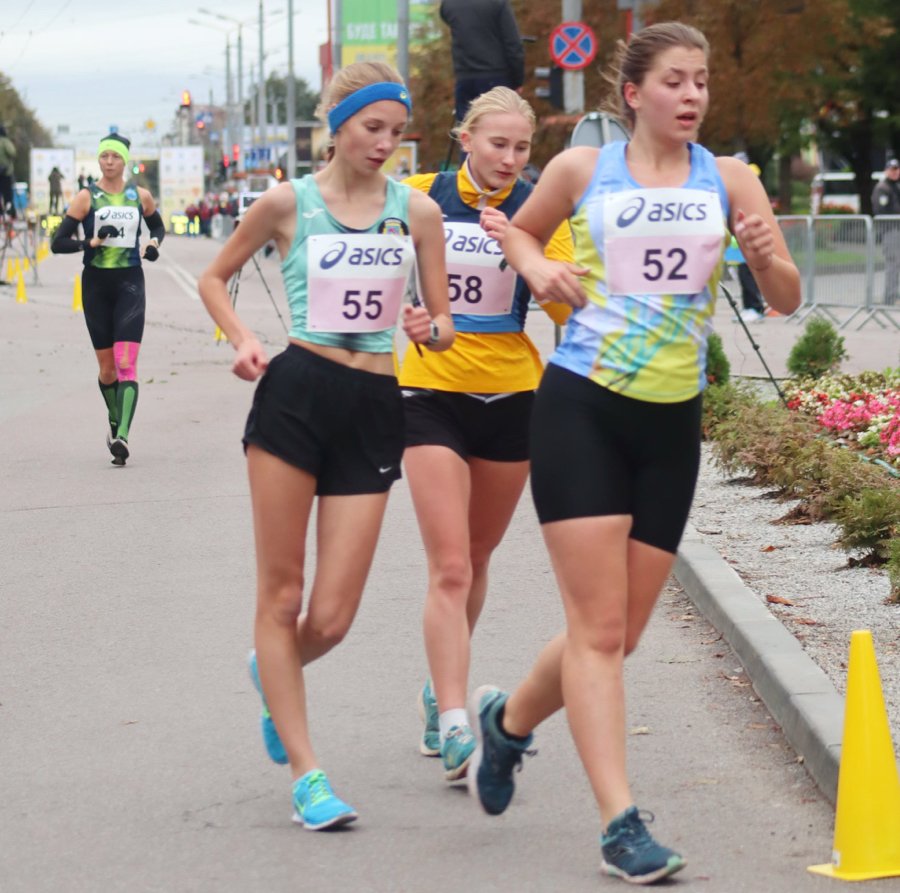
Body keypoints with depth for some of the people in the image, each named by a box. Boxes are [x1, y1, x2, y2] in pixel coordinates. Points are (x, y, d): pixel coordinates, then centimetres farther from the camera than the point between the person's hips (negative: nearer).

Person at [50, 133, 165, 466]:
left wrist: (154, 243, 3)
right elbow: (58, 243, -3)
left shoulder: (140, 196, 6)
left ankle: (122, 436, -25)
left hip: (130, 283, 0)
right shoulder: (87, 197, -1)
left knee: (126, 363, -14)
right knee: (106, 366, 7)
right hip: (97, 284, 0)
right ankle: (115, 423, 32)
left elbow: (158, 227, 24)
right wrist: (91, 242, -18)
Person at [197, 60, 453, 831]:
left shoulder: (417, 211, 6)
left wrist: (434, 329, -11)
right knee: (281, 593, 0)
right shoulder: (289, 203, 1)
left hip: (375, 407, 2)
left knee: (332, 620, -1)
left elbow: (443, 324, 12)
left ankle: (274, 675, 35)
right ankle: (306, 773, 9)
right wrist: (243, 341, -4)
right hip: (296, 393, -2)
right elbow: (215, 278, 13)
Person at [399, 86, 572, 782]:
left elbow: (568, 307, -13)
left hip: (512, 395, 2)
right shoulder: (421, 197, -3)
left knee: (476, 560, 16)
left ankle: (441, 689, 36)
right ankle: (453, 725, -15)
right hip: (432, 392, -2)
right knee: (450, 569, -12)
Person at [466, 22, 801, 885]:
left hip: (670, 422, 3)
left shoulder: (728, 180, 4)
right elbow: (519, 230, 19)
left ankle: (508, 719, 36)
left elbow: (786, 299, 4)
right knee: (599, 626, -10)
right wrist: (538, 270, -2)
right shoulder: (582, 169, 1)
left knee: (618, 633, 9)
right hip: (581, 404, -3)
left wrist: (765, 256, -17)